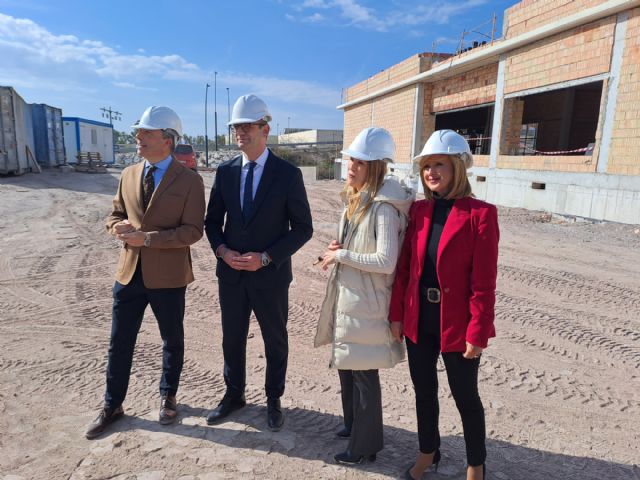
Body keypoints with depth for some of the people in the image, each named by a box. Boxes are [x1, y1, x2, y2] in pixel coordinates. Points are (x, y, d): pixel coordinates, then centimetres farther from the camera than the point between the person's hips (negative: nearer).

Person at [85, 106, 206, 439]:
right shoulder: (128, 174, 7)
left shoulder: (189, 180, -9)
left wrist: (148, 238, -22)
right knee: (119, 343, 13)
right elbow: (115, 214, 15)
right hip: (130, 272, 4)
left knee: (172, 342, 15)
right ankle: (112, 406, 32)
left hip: (167, 276, -4)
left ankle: (168, 397, 38)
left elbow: (193, 231, -14)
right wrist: (118, 227, -9)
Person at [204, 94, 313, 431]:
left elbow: (302, 228, -8)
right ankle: (234, 394, 40)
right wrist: (222, 250, -10)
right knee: (232, 338, 18)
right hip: (231, 272, 4)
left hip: (270, 275, -3)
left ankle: (274, 401, 34)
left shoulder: (288, 174, -10)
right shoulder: (225, 172, 2)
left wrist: (266, 257, -17)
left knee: (275, 341, 13)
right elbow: (212, 220, 9)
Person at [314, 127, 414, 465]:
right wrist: (338, 248, 0)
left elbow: (386, 261, -26)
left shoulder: (383, 207, -19)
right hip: (345, 297, 9)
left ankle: (366, 444, 25)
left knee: (363, 371, 5)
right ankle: (354, 423, 43)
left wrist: (340, 255, -18)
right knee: (345, 363, 21)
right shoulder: (355, 200, 9)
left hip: (366, 302, -9)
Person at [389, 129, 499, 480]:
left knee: (465, 397, 15)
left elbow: (484, 283, -13)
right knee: (423, 391, 19)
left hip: (456, 324, -4)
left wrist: (477, 334, -13)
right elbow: (404, 267, 4)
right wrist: (397, 314, 3)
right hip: (419, 321, 5)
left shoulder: (480, 214, -13)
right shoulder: (419, 210, 2)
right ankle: (428, 452, 43)